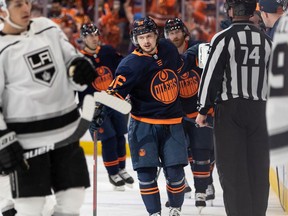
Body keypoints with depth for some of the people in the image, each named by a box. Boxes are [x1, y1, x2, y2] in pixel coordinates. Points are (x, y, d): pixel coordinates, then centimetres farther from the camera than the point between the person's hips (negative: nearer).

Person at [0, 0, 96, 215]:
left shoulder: (48, 28, 6)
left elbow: (70, 57, 16)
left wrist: (80, 68, -8)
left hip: (65, 132, 6)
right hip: (27, 140, -5)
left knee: (73, 199, 8)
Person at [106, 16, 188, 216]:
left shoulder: (168, 49, 1)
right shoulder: (131, 64, -15)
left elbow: (180, 70, 21)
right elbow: (115, 92, -18)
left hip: (172, 123, 3)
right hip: (143, 124, -3)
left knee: (175, 171, 0)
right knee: (146, 171, -5)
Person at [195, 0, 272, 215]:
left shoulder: (223, 38, -7)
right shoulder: (266, 40, 8)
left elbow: (211, 75, -8)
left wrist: (203, 110, -1)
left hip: (230, 109, -4)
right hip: (259, 109, 4)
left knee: (233, 167, -3)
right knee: (258, 167, 6)